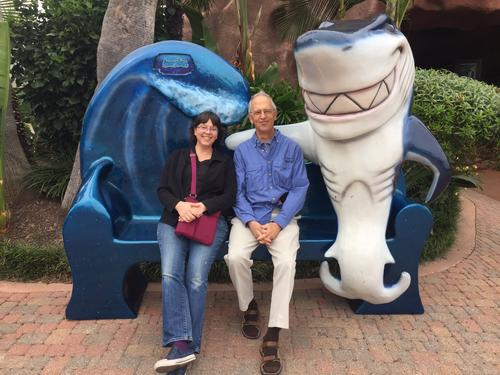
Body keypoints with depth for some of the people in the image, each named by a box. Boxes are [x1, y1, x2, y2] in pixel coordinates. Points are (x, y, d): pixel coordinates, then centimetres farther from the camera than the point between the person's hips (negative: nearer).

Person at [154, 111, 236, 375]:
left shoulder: (225, 162, 19)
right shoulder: (178, 157, 22)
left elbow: (229, 196, 7)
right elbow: (162, 190, 11)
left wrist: (203, 207, -11)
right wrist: (179, 205, -10)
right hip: (174, 221, 1)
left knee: (196, 279, -22)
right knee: (170, 275, -24)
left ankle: (186, 346, -17)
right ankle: (182, 344, -28)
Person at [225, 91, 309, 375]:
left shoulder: (291, 148, 6)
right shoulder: (242, 151, 8)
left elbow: (300, 188, -1)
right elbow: (238, 192, 4)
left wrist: (278, 224, -14)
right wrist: (252, 223, -14)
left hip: (282, 215, -1)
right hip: (249, 216, 1)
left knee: (286, 262, -28)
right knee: (236, 257, -26)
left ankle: (273, 336, -20)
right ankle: (249, 307, 4)